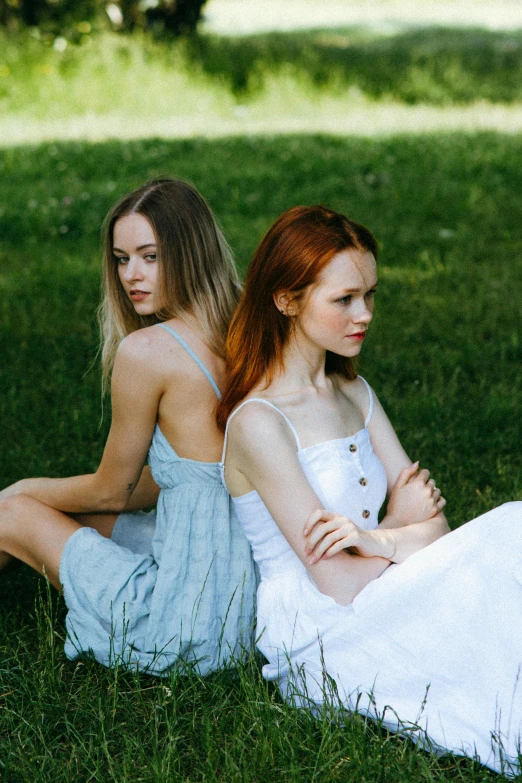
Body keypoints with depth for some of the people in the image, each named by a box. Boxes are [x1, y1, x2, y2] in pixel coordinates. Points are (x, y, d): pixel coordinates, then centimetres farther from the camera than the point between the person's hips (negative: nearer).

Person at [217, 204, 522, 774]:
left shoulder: (353, 393, 14)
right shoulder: (258, 422, -13)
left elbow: (422, 510, 5)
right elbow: (337, 580, -15)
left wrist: (384, 538, -15)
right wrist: (414, 534, -5)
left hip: (374, 611, 8)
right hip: (319, 637, -8)